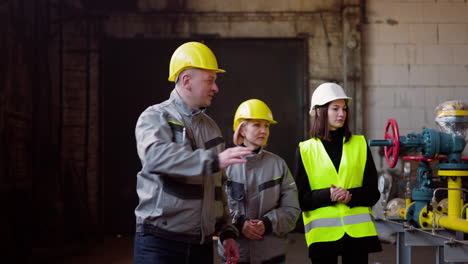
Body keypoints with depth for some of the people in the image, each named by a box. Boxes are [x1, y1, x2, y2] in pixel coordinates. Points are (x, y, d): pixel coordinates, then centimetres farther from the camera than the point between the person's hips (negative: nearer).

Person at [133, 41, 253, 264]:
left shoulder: (210, 126, 17)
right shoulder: (155, 117, -5)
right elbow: (156, 156, -28)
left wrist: (226, 232, 14)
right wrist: (214, 160, -35)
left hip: (202, 245, 7)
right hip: (159, 243, -6)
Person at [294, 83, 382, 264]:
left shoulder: (359, 145, 7)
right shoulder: (306, 150, 4)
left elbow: (373, 192, 5)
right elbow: (301, 198, 0)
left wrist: (351, 195, -15)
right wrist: (328, 195, -18)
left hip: (358, 230, 1)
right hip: (322, 233, -1)